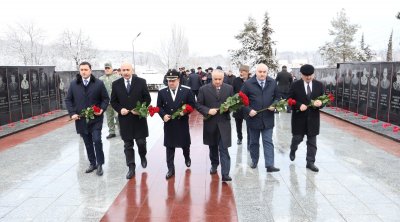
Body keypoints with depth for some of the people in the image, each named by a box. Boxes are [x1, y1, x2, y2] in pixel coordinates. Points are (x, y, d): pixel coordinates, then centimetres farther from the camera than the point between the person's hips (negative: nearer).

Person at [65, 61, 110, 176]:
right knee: (88, 143, 11)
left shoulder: (99, 83, -3)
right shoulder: (73, 84, 3)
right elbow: (68, 100, 8)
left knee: (97, 140, -10)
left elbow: (106, 98, 3)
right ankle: (92, 163, 25)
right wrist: (72, 113, -4)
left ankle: (99, 164, 6)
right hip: (81, 119, 3)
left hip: (96, 118, -3)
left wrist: (102, 109, -13)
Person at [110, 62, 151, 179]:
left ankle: (143, 157, 37)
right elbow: (113, 101, 8)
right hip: (124, 119, 1)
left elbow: (147, 98, -1)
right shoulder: (116, 84, 2)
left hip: (139, 117, -1)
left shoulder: (141, 81, -3)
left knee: (141, 142, 5)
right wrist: (120, 109, -10)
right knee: (128, 145, 6)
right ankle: (131, 168, 17)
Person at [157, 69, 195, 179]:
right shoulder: (162, 92, -1)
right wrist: (163, 115, -13)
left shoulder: (187, 90, -5)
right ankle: (171, 169, 14)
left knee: (185, 143, 16)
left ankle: (187, 158, 48)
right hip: (169, 124, 1)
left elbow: (192, 104, -1)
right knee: (169, 146, 5)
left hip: (182, 123, 0)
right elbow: (159, 106, 4)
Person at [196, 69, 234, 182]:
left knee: (224, 149, -6)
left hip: (224, 123, -1)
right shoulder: (204, 89, -2)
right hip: (210, 123, 1)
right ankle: (214, 164, 41)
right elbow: (198, 105, -1)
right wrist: (208, 110, -18)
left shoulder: (229, 88, 2)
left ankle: (225, 174, -5)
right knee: (212, 147, 18)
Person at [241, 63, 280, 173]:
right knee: (254, 142, 14)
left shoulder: (272, 83, 2)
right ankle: (254, 161, 31)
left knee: (268, 142, 0)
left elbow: (277, 97, 11)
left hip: (268, 118, 1)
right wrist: (248, 110, -15)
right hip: (253, 118, -1)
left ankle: (269, 165, 1)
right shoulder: (248, 84, -7)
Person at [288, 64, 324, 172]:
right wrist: (299, 105, -20)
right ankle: (293, 150, 40)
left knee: (312, 141, 6)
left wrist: (320, 103, -18)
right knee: (298, 137, 7)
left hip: (313, 117, 2)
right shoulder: (295, 85, -4)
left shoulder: (319, 85, 3)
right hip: (299, 117, -2)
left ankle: (310, 162, 16)